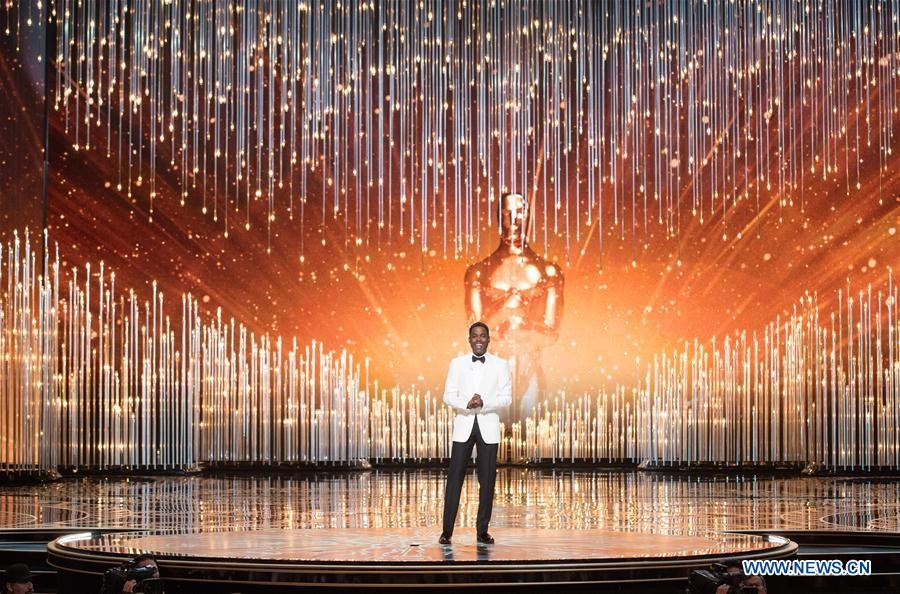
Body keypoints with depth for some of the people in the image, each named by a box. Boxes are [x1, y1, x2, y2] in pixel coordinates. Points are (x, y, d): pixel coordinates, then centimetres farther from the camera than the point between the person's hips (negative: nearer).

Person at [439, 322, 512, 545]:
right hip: (463, 426, 0)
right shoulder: (457, 363, 6)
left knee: (487, 480, 2)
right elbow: (448, 395, 2)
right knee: (455, 477, -3)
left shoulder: (501, 365, 3)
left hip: (488, 427, 0)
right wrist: (467, 405, -17)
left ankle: (482, 531, 9)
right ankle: (447, 530, 1)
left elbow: (506, 398, -2)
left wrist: (483, 403, -19)